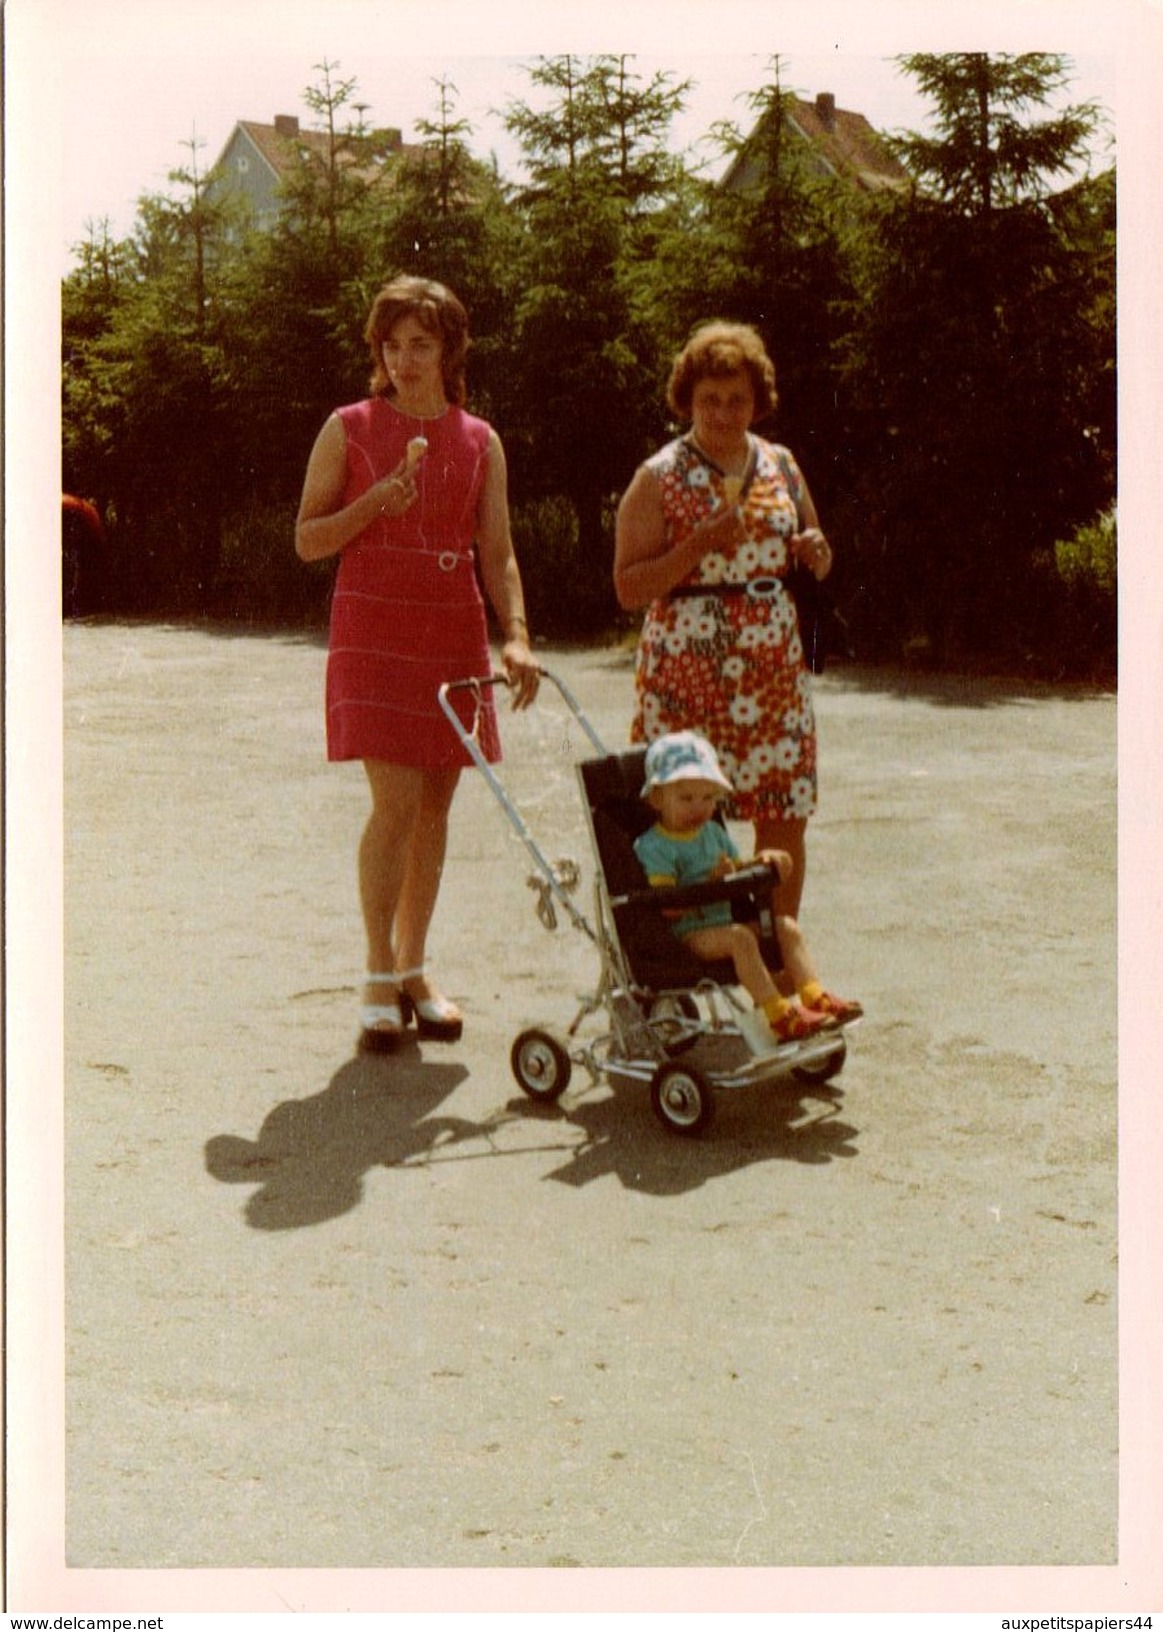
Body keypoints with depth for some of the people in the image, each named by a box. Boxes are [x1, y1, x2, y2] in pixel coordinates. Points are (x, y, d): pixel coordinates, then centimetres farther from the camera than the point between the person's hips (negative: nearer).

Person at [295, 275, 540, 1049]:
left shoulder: (480, 441, 9)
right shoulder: (350, 428, 1)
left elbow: (497, 552, 6)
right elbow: (308, 539, 1)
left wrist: (517, 635, -9)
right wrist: (377, 502, -14)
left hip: (454, 631, 4)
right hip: (375, 628, -3)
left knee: (435, 804, 7)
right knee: (396, 800, -11)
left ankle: (414, 968, 20)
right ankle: (379, 978, 2)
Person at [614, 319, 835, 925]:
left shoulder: (779, 465, 11)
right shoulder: (658, 478, -2)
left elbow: (815, 565, 22)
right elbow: (628, 588, -8)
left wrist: (816, 552, -2)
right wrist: (700, 544, -19)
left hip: (774, 670, 4)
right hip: (686, 671, -4)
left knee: (785, 819, 5)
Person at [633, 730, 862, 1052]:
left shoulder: (713, 832, 18)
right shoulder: (652, 846, -9)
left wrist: (762, 861, 4)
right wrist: (712, 883, -25)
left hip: (725, 921, 8)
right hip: (688, 933, -8)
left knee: (787, 927, -6)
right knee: (740, 938, -32)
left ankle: (814, 997, -16)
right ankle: (779, 1017, -36)